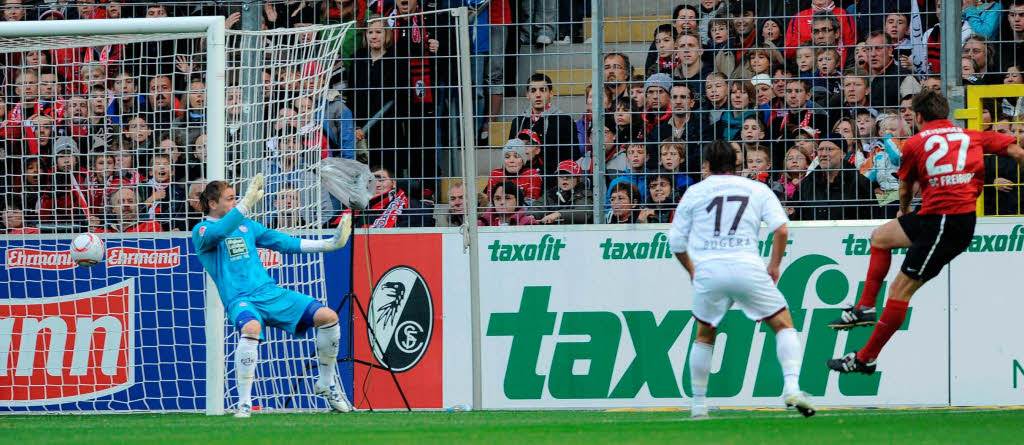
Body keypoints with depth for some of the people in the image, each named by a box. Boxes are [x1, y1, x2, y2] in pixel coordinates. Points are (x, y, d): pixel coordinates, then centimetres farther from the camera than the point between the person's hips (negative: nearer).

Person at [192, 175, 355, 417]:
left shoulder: (246, 225, 20)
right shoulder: (202, 231, 0)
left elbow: (284, 242, 22)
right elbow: (219, 232, -24)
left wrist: (329, 244, 16)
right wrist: (247, 202, -34)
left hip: (270, 293, 6)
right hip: (240, 300, -6)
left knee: (327, 316, -6)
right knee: (251, 328, -41)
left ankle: (326, 384, 13)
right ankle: (244, 404, -32)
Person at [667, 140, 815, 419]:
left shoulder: (694, 192, 14)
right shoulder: (757, 189, 13)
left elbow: (676, 242, 14)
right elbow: (781, 229, 1)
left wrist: (691, 271, 30)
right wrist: (774, 266, 12)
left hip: (707, 270, 1)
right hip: (747, 268, -1)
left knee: (704, 336, 21)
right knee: (783, 323, 9)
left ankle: (698, 406, 20)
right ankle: (792, 388, -11)